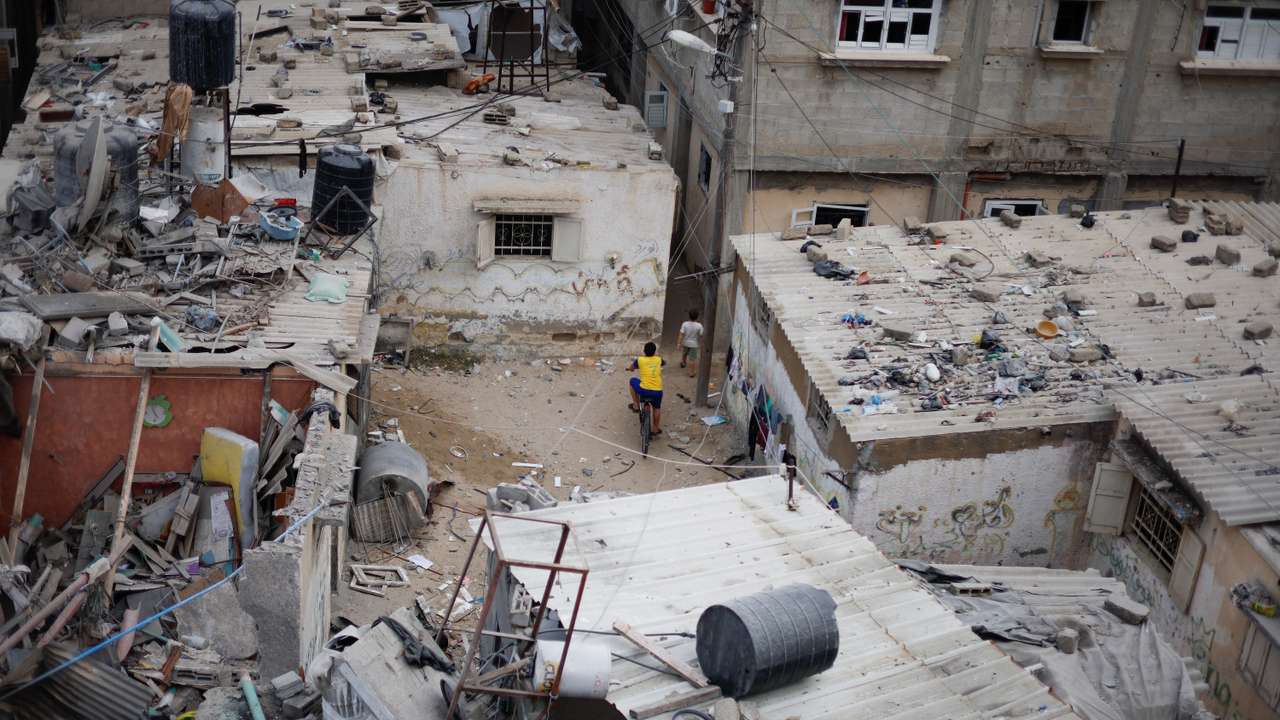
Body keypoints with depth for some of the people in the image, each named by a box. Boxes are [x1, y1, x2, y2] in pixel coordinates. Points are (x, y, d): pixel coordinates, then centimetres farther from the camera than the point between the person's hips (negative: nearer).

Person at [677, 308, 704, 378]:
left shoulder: (685, 324, -21)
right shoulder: (699, 326, -22)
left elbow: (681, 335, -18)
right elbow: (700, 336, -10)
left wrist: (679, 344, -10)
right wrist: (701, 342, 10)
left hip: (685, 343, 2)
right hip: (694, 344, -2)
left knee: (684, 354, 31)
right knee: (692, 359, 10)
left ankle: (683, 363, 58)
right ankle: (691, 372, 18)